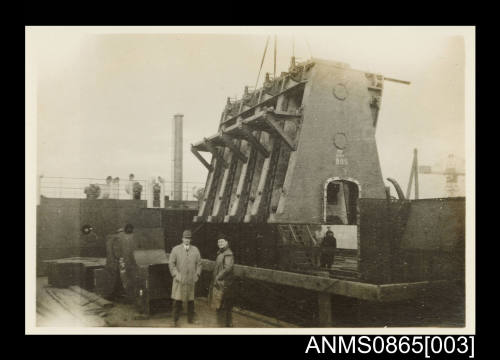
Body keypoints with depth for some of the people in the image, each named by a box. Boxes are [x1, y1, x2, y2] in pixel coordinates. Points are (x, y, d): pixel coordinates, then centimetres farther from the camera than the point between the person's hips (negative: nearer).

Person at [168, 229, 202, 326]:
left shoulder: (195, 250, 7)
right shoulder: (176, 249, 1)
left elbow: (199, 263, 12)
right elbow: (171, 263, 0)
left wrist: (197, 275, 3)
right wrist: (175, 274, -8)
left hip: (191, 280, 2)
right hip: (179, 280, -2)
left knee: (191, 300, 9)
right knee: (177, 300, -4)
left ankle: (191, 319, 23)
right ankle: (175, 320, 8)